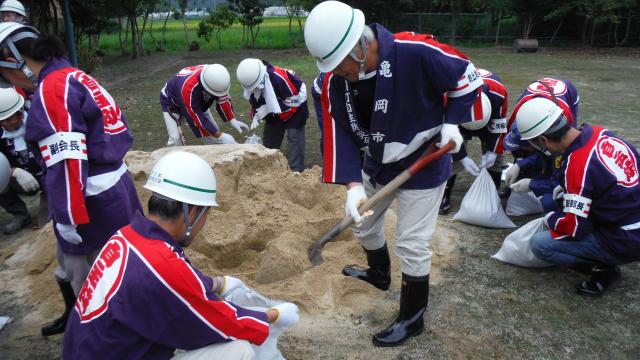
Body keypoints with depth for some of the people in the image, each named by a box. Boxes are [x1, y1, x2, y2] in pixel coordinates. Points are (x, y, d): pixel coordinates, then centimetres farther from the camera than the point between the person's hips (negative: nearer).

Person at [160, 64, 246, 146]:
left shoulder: (215, 78, -30)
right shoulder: (188, 88, -46)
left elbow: (223, 100, -12)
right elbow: (198, 118, -39)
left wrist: (233, 120, -21)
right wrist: (220, 136, -39)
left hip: (198, 101, 5)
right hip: (172, 102, -5)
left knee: (214, 131, -1)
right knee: (175, 138, -19)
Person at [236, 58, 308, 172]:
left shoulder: (279, 78, -39)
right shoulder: (252, 79, -16)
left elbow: (294, 100, -30)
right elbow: (255, 102, 0)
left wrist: (268, 109, -30)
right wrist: (256, 116, -20)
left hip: (295, 107, -7)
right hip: (274, 111, 7)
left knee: (294, 139, -12)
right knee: (269, 139, 10)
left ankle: (296, 172, -7)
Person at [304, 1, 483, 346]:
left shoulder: (417, 52, -30)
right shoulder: (335, 81, -14)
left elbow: (466, 76, -13)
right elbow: (340, 134, -13)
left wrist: (452, 123, -20)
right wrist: (353, 184, -25)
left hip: (423, 164, -6)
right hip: (376, 164, 6)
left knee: (411, 244, -1)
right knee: (363, 223, 21)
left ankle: (412, 319, 22)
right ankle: (379, 274, 53)